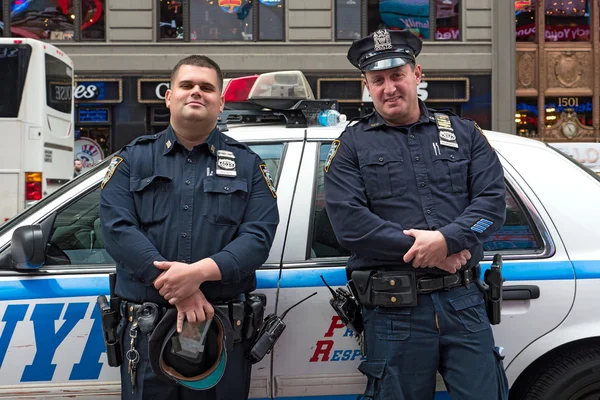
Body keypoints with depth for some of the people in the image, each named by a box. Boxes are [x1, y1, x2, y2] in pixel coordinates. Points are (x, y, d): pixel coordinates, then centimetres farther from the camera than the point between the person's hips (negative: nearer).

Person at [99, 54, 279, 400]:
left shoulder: (248, 164, 8)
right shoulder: (133, 159, 8)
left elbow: (259, 235, -5)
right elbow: (117, 228, -6)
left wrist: (200, 271, -21)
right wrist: (176, 287, -17)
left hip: (227, 330, 0)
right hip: (147, 329, 0)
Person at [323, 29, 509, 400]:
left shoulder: (463, 132, 13)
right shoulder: (353, 144, 5)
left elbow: (493, 199, 1)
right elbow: (348, 221, -9)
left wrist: (446, 239, -17)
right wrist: (425, 252, -14)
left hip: (464, 302, 2)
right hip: (394, 311, -2)